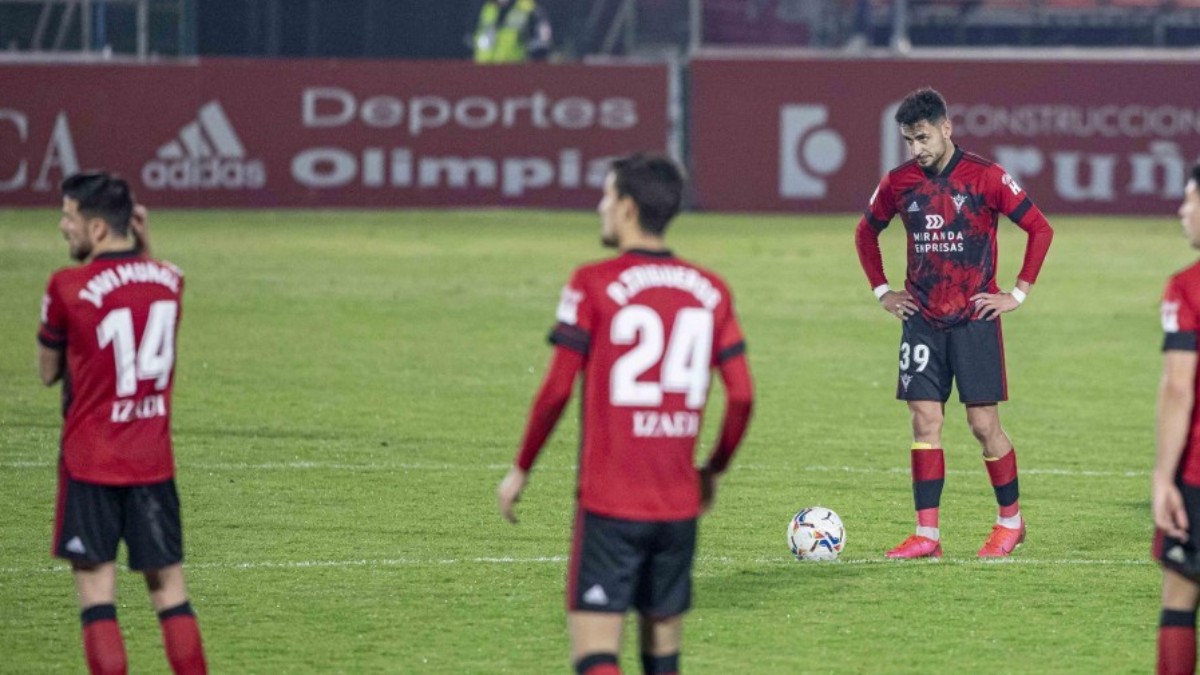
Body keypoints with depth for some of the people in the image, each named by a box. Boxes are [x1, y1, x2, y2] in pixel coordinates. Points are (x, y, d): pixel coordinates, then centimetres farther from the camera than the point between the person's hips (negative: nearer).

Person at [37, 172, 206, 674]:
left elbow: (48, 372, 1)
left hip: (90, 463, -4)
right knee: (169, 591, 10)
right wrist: (144, 246, 12)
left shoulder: (68, 288, -12)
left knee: (96, 593, -1)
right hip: (154, 462, 4)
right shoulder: (168, 279, 1)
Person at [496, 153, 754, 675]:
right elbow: (741, 395, 4)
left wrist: (520, 471, 4)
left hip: (608, 505, -5)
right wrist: (714, 471, 20)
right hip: (679, 505, 5)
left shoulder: (594, 285, -6)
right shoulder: (710, 291, 7)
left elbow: (556, 390, -8)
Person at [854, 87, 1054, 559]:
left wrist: (1018, 294, -4)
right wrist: (881, 290, 12)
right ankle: (927, 534, -1)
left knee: (983, 424, -2)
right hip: (922, 321, 3)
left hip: (974, 320, -3)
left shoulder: (986, 178, -7)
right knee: (925, 423, -2)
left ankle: (1011, 520, 16)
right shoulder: (899, 183, 4)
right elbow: (866, 233, 21)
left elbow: (1040, 229, -2)